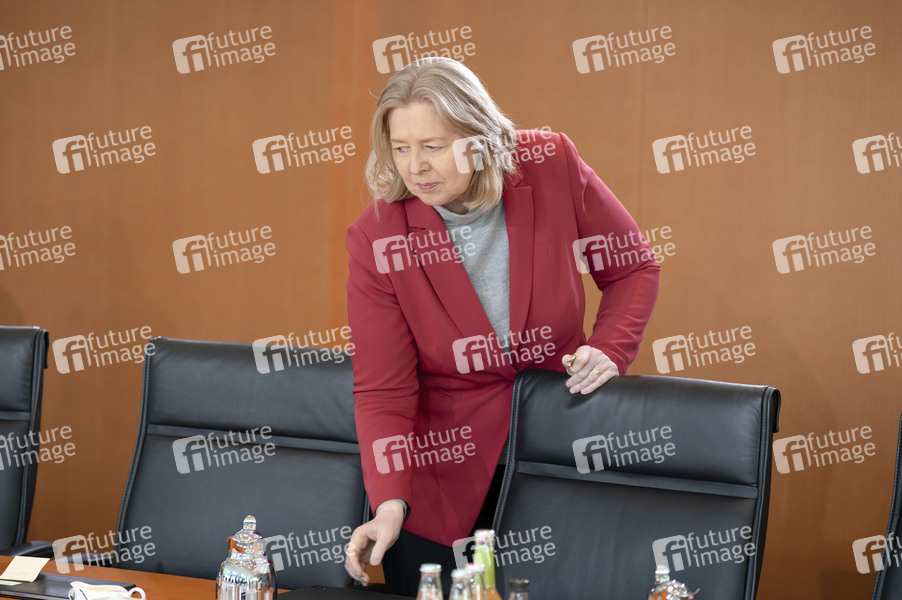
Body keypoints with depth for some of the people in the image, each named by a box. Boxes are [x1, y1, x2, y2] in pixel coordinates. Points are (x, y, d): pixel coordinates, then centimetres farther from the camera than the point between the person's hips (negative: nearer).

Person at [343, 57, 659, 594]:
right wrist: (390, 503, -27)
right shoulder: (377, 238, -15)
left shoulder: (554, 169, -13)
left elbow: (633, 267, 3)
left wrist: (609, 350, -13)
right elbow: (383, 389, -14)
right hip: (444, 460, -1)